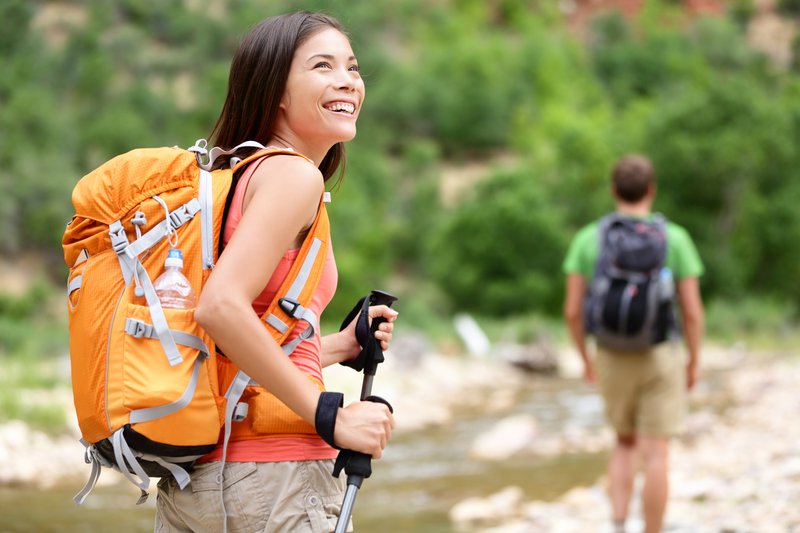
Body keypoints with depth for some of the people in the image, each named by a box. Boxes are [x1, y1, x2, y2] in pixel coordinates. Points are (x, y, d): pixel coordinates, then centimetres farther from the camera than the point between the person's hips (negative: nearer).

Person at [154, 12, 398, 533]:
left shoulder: (232, 176, 16)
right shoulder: (293, 175, -10)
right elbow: (220, 306, -25)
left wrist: (339, 347, 19)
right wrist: (331, 414, -19)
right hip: (273, 475, -9)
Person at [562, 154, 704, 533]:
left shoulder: (587, 239, -4)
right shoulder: (675, 239, -8)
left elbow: (572, 310, -5)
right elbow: (693, 311, -9)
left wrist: (586, 360, 11)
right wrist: (694, 363, 6)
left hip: (613, 361, 2)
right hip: (660, 359, -2)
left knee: (626, 445, 22)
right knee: (655, 457, 4)